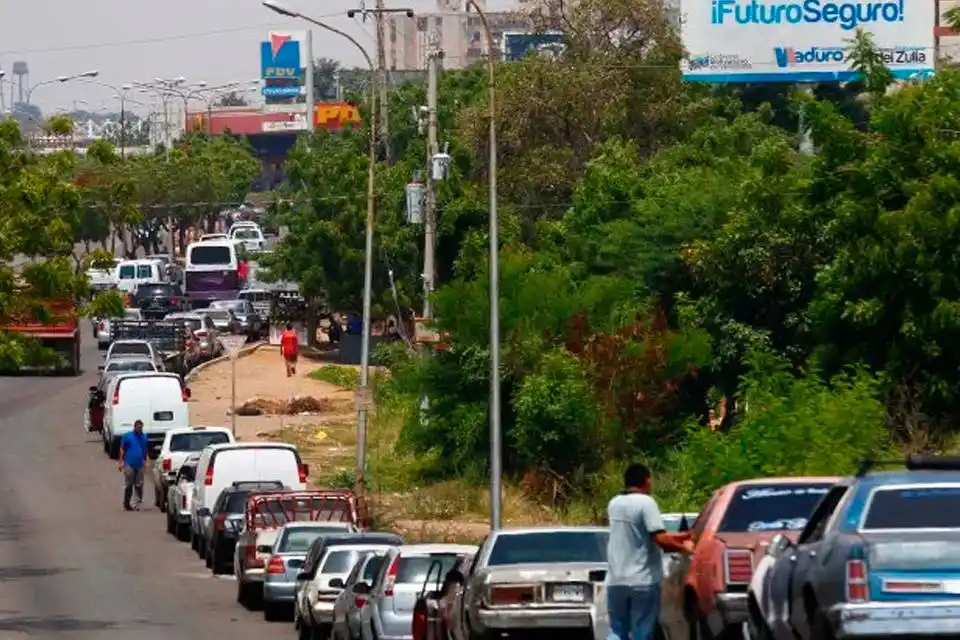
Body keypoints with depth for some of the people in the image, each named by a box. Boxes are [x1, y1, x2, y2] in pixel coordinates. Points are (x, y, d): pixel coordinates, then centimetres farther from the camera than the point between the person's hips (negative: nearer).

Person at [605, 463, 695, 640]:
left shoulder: (614, 504, 11)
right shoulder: (646, 503, -11)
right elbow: (660, 539, -20)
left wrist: (678, 537, 21)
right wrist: (683, 547, -1)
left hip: (616, 580, 6)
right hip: (643, 581, -6)